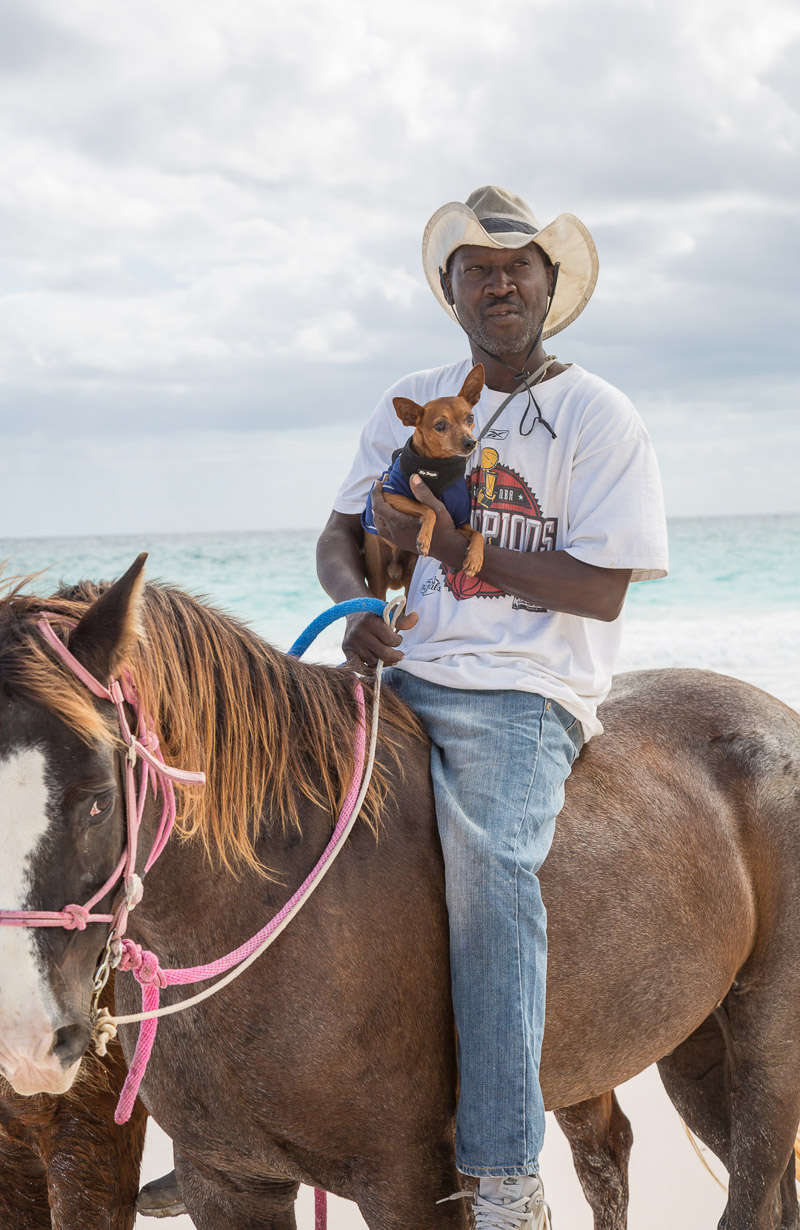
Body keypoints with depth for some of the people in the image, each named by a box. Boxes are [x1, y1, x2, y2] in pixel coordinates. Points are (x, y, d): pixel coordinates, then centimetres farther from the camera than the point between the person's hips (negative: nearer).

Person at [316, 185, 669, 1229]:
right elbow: (342, 532, 16)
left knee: (490, 862, -30)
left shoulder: (598, 416, 0)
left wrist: (455, 543, -14)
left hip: (524, 693, -5)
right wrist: (359, 605, -7)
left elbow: (600, 589, -8)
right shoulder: (410, 405, 15)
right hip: (402, 676, 6)